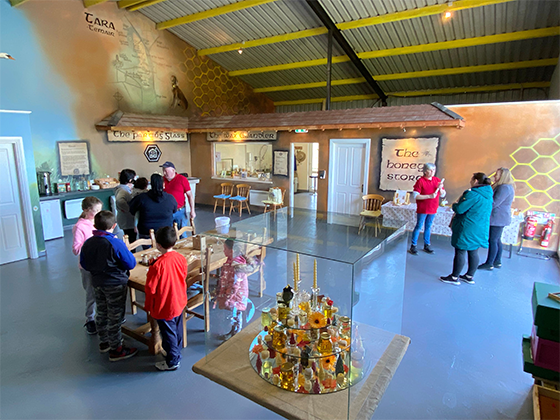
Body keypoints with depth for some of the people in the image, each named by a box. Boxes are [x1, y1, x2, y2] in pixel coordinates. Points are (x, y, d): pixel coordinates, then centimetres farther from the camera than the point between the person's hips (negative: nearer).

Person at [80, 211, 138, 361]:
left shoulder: (88, 243, -4)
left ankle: (104, 342, 39)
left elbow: (84, 264, 7)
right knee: (115, 316, 5)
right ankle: (115, 349, 15)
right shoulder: (116, 244, -23)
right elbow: (131, 264, -17)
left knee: (101, 313, 22)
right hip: (115, 285, -6)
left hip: (97, 283, 7)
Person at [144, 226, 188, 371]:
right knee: (177, 329, 24)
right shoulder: (181, 258, -11)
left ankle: (172, 361, 28)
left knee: (168, 333, 12)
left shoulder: (157, 265, -29)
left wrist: (148, 306, -1)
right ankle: (176, 352, 44)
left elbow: (150, 289, -19)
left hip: (164, 307, -6)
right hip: (179, 302, 6)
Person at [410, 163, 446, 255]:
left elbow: (443, 195, 10)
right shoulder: (421, 181, -11)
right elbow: (415, 195, -16)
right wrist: (429, 196, -21)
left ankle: (427, 245, 25)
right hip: (422, 209, -5)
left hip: (433, 209, 5)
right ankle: (413, 246, 10)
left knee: (428, 227, 14)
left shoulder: (437, 180, 6)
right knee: (419, 227, 1)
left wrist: (440, 188, -11)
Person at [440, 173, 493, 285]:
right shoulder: (488, 194, 9)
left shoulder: (473, 194, -20)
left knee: (460, 252, 0)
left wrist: (454, 204, 0)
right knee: (473, 252, 15)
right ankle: (469, 276, 26)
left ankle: (454, 277, 7)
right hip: (481, 229, 9)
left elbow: (459, 209, -22)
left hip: (467, 229, -9)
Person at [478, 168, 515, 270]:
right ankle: (497, 262, 25)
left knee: (493, 240, -5)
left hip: (498, 219, -11)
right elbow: (495, 201, 19)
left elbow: (494, 203, -21)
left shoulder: (504, 188, -19)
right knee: (497, 240, 16)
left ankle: (489, 264, 1)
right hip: (500, 218, 11)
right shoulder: (502, 186, 15)